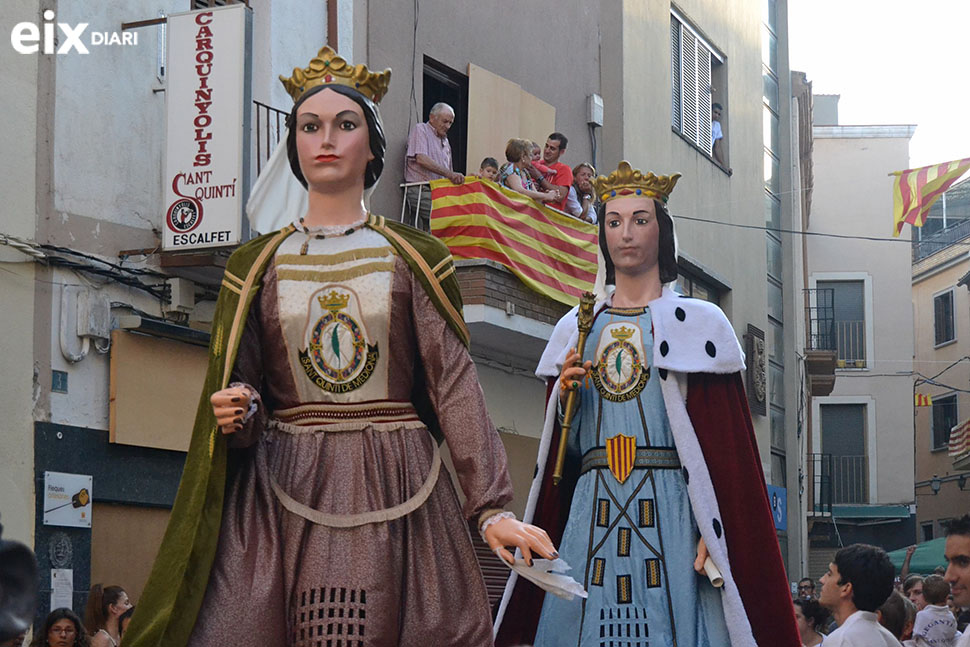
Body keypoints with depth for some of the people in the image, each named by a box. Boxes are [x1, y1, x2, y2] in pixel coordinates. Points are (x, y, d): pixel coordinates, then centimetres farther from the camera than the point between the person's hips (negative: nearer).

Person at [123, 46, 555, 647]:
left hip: (397, 488, -1)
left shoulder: (415, 257, 6)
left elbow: (455, 383, -1)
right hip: (282, 491, 1)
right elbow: (239, 388, 13)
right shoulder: (257, 264, 11)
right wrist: (236, 413, -13)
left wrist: (493, 507, -10)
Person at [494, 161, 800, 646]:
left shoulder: (698, 323, 4)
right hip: (592, 512, 3)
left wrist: (715, 534, -14)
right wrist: (563, 400, -3)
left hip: (670, 512, -3)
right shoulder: (576, 329, 15)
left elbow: (726, 443, -3)